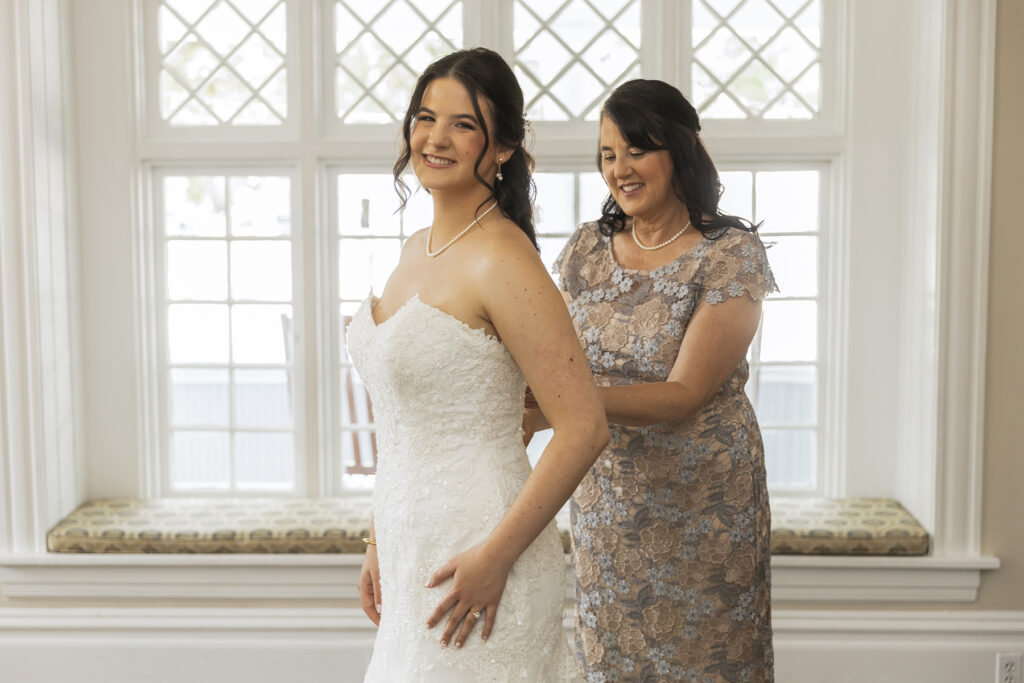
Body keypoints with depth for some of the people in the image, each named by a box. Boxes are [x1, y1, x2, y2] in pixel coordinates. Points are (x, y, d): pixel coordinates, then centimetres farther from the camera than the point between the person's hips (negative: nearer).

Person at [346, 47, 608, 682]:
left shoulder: (501, 261, -17)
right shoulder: (417, 252, 9)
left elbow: (585, 428, -19)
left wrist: (495, 557, -19)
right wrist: (380, 544, 16)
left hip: (474, 560, -8)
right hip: (413, 547, 8)